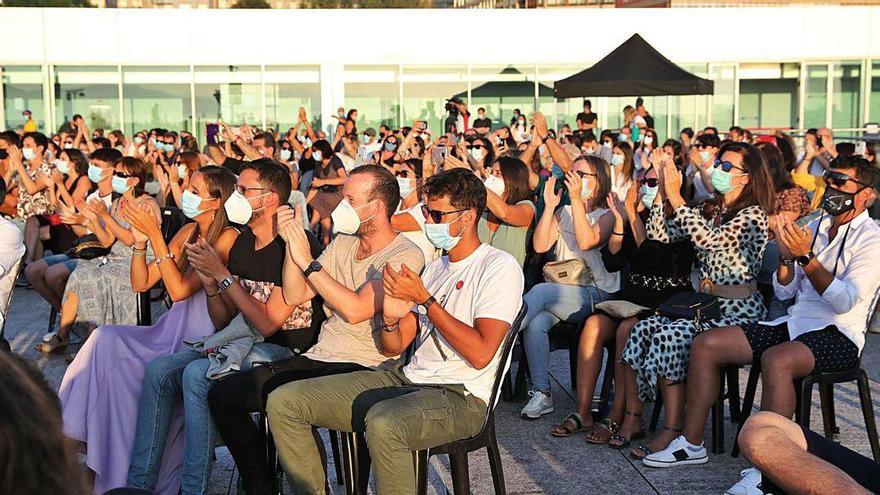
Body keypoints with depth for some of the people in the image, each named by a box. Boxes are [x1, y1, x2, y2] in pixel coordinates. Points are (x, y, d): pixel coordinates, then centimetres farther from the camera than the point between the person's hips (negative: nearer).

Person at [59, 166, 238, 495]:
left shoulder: (227, 237, -11)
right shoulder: (188, 232, 12)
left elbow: (179, 290, -20)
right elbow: (141, 283, 11)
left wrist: (155, 236, -20)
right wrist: (140, 241, -3)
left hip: (201, 342, -7)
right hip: (172, 331, 7)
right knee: (107, 339, -17)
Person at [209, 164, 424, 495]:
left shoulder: (405, 256, -10)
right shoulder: (343, 243, 15)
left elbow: (356, 310, -22)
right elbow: (294, 296, 12)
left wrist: (307, 261, -16)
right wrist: (292, 244, -1)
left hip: (362, 368, -8)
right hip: (318, 357, 8)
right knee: (222, 395, -2)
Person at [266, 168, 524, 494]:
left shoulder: (500, 267, -6)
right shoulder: (435, 267, 18)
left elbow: (480, 354, -18)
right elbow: (394, 348, 15)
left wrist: (424, 300, -14)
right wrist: (391, 318, -9)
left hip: (459, 395, -8)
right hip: (407, 379, 8)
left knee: (383, 423, -41)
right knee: (283, 402, -5)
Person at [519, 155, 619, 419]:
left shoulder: (608, 215, 3)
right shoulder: (563, 212, 21)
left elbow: (586, 241, -17)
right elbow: (540, 246, 8)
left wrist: (576, 199, -19)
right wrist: (549, 206, 2)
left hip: (595, 294, -4)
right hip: (560, 294, 4)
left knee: (541, 291, -33)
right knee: (536, 323, -28)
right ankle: (541, 393, -24)